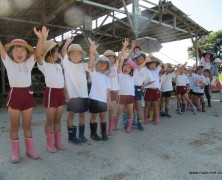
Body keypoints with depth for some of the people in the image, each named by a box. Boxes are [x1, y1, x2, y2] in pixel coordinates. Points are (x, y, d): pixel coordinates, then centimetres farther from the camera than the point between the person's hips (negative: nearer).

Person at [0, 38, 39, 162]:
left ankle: (30, 149, 23)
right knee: (14, 126, 8)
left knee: (27, 125, 11)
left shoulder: (29, 63, 9)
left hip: (27, 94, 1)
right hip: (14, 95, -1)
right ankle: (15, 152, 21)